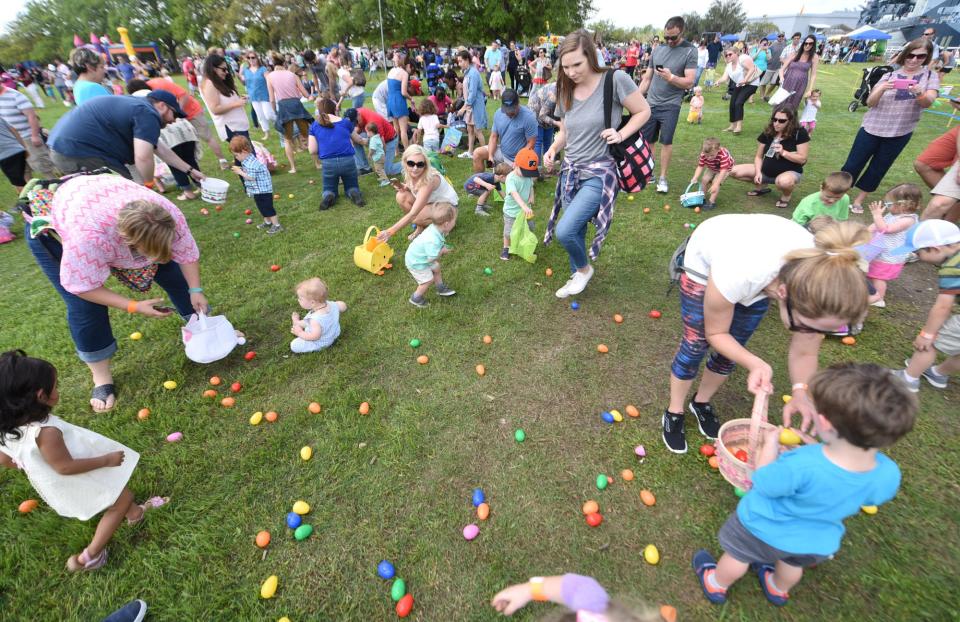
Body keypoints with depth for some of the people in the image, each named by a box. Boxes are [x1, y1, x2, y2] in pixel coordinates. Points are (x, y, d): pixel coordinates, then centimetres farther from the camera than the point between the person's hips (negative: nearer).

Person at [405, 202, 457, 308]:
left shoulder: (435, 227, -15)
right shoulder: (433, 241, -41)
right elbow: (431, 258, -32)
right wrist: (442, 251, -20)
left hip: (417, 255, 9)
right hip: (416, 262, -8)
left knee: (436, 268, 21)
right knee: (428, 280, 4)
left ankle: (441, 288, 42)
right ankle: (416, 298, 24)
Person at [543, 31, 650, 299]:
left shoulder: (615, 80, -11)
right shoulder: (566, 91, 5)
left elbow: (643, 111, -1)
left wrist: (621, 134, -18)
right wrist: (552, 149, -1)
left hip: (599, 173, -6)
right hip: (571, 171, 6)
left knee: (564, 231, -17)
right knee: (575, 231, 11)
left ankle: (584, 268, 13)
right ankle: (577, 275, 35)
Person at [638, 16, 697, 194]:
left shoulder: (690, 51, -4)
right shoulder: (658, 49, 9)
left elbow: (689, 82, -11)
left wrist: (671, 77, -27)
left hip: (670, 105, -4)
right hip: (650, 103, 4)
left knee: (666, 142, -2)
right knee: (647, 140, 5)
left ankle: (663, 178, 6)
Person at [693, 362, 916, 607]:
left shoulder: (801, 466, -47)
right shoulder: (889, 475, -28)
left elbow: (764, 484, -26)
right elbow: (869, 499, -3)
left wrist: (770, 445, -12)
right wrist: (815, 448, -2)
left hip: (764, 529, -5)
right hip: (817, 541, 5)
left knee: (738, 556, 26)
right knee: (792, 564, 37)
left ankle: (717, 586, 52)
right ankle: (778, 590, 66)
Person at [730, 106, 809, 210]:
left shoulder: (800, 133, -14)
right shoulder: (768, 132, -1)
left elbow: (802, 159, -13)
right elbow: (759, 156, 2)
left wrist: (783, 152, -25)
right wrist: (758, 172, -15)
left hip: (791, 172, -5)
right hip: (766, 171, 5)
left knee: (783, 181, -45)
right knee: (733, 171, -10)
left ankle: (786, 195, -4)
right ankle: (761, 186, 12)